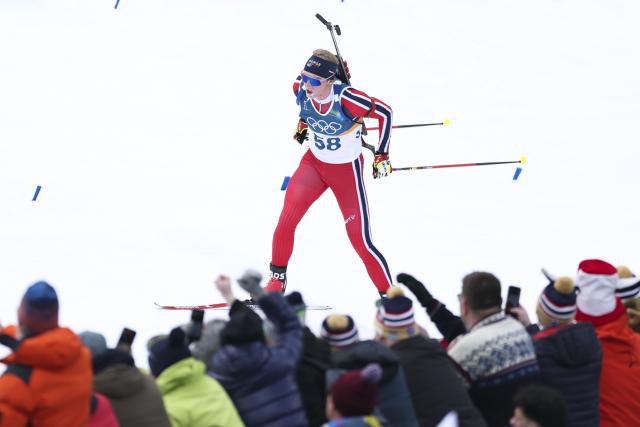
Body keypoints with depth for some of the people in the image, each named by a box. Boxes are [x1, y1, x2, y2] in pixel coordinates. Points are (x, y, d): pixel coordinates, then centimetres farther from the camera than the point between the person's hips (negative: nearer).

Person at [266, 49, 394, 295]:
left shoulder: (345, 98, -31)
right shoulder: (301, 88, -17)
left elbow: (385, 113, -18)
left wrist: (382, 156, -13)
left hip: (347, 170, -4)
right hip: (314, 163, 4)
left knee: (360, 240, -4)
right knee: (286, 221, -9)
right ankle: (277, 280, 14)